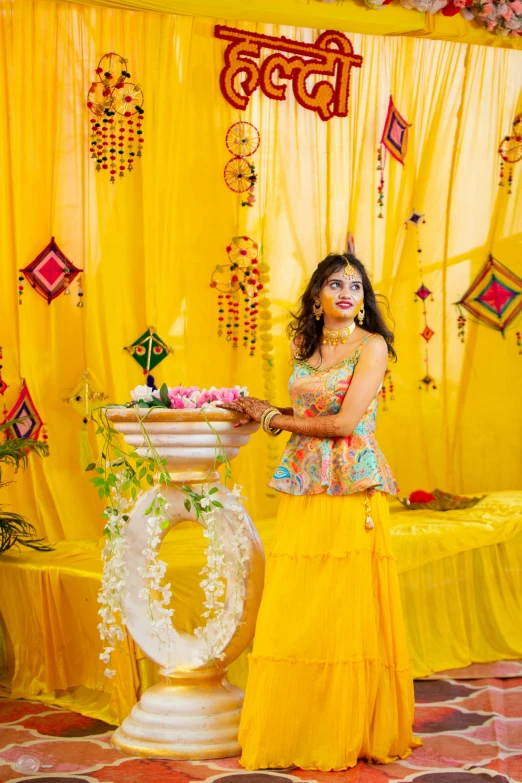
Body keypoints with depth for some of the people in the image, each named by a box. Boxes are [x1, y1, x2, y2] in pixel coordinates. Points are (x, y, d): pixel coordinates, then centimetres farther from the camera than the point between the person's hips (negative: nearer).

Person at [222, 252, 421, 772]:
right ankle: (299, 729, 14)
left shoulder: (372, 345, -2)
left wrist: (274, 418, -2)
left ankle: (355, 732, 11)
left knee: (350, 609, -3)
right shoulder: (305, 348, 15)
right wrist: (264, 412, 3)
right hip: (303, 490, 5)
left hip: (353, 492, -5)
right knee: (295, 611, 3)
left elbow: (344, 423, -11)